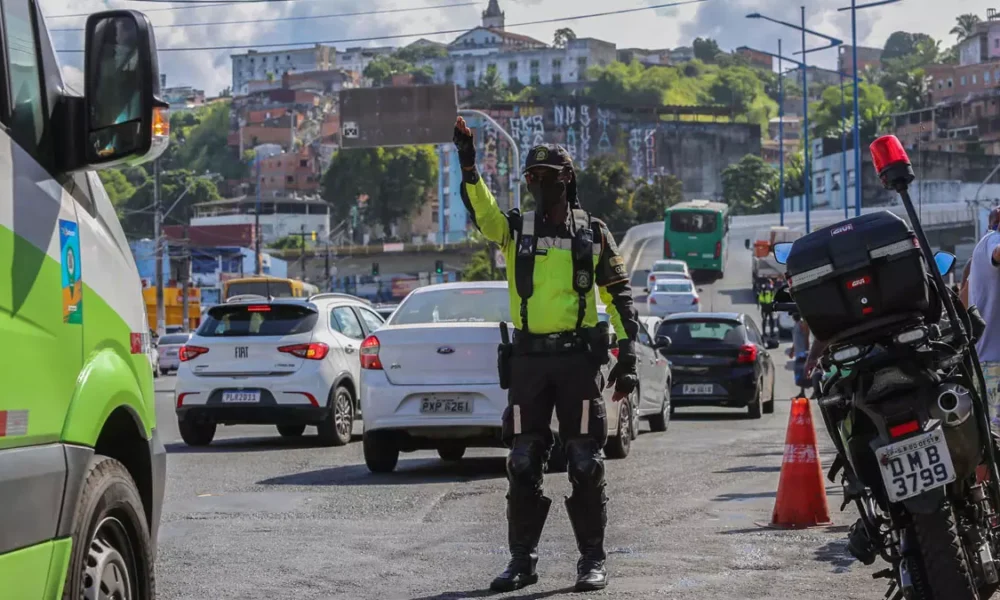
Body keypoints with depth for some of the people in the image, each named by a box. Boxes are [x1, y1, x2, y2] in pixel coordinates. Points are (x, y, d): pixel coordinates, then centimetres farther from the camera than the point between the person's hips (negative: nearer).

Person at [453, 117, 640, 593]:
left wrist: (628, 356, -2)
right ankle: (522, 559, 13)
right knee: (523, 463, 4)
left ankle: (592, 559, 7)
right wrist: (468, 165, -31)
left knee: (585, 462, 0)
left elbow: (619, 295, 6)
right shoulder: (515, 229, 7)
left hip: (579, 357, -2)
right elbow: (482, 210, -15)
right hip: (529, 358, 2)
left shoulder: (594, 234, 5)